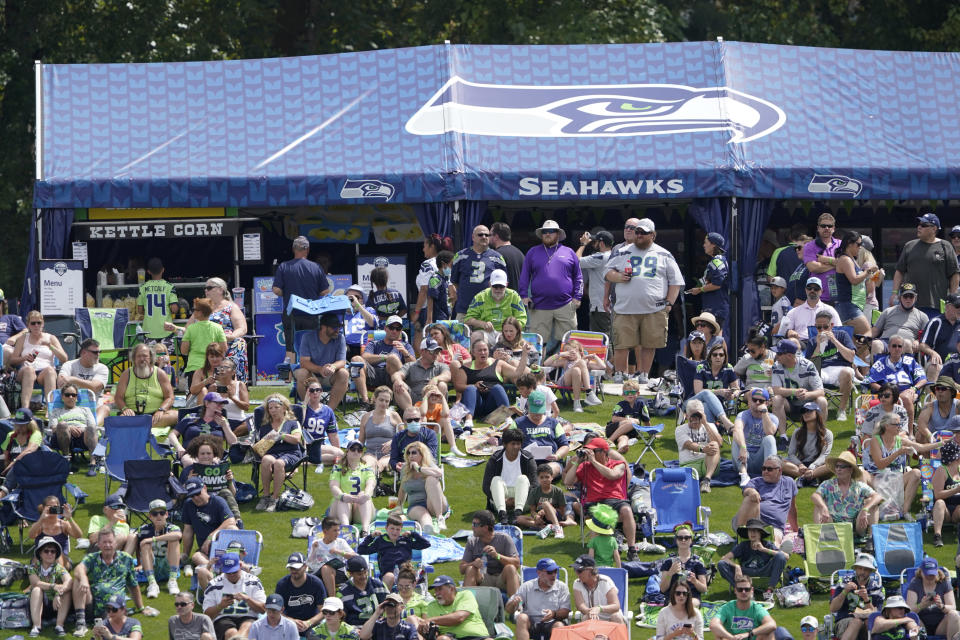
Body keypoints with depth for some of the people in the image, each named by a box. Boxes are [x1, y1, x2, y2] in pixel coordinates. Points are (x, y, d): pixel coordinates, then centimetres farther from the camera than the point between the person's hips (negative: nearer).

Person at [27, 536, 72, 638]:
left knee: (67, 590, -23)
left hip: (55, 606, 1)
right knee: (36, 589, -27)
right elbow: (36, 582, -22)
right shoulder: (34, 567, -3)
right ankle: (36, 626, -36)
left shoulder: (59, 568, -3)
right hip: (39, 606, -1)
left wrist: (58, 594, -42)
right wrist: (53, 586, -39)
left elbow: (69, 581, -23)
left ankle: (59, 625, -31)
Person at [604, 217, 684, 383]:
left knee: (649, 345, 1)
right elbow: (607, 272, 16)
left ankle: (643, 375, 11)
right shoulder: (621, 253, 14)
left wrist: (669, 303, 1)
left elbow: (676, 281, 12)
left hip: (654, 310, 0)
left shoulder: (664, 255, 12)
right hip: (626, 309, 0)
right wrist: (618, 277, -7)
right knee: (621, 345, -5)